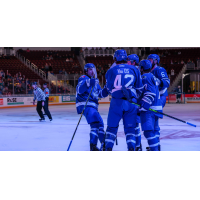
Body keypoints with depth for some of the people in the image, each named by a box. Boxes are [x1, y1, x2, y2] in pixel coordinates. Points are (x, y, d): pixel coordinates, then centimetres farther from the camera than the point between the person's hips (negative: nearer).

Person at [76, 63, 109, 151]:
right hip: (85, 105, -10)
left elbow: (100, 94, 24)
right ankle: (93, 146, -30)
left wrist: (106, 90, 5)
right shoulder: (83, 78, -4)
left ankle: (104, 144, 36)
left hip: (92, 106, 10)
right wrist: (88, 83, -38)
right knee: (95, 123, -25)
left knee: (100, 124, 20)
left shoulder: (95, 81, 24)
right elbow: (79, 90, -22)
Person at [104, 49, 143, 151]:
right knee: (130, 128, 8)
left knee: (112, 127, 9)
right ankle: (131, 148, -3)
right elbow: (139, 87, 12)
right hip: (131, 102, 1)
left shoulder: (111, 70, 4)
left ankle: (108, 148, 4)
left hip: (116, 102, -1)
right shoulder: (134, 69, 7)